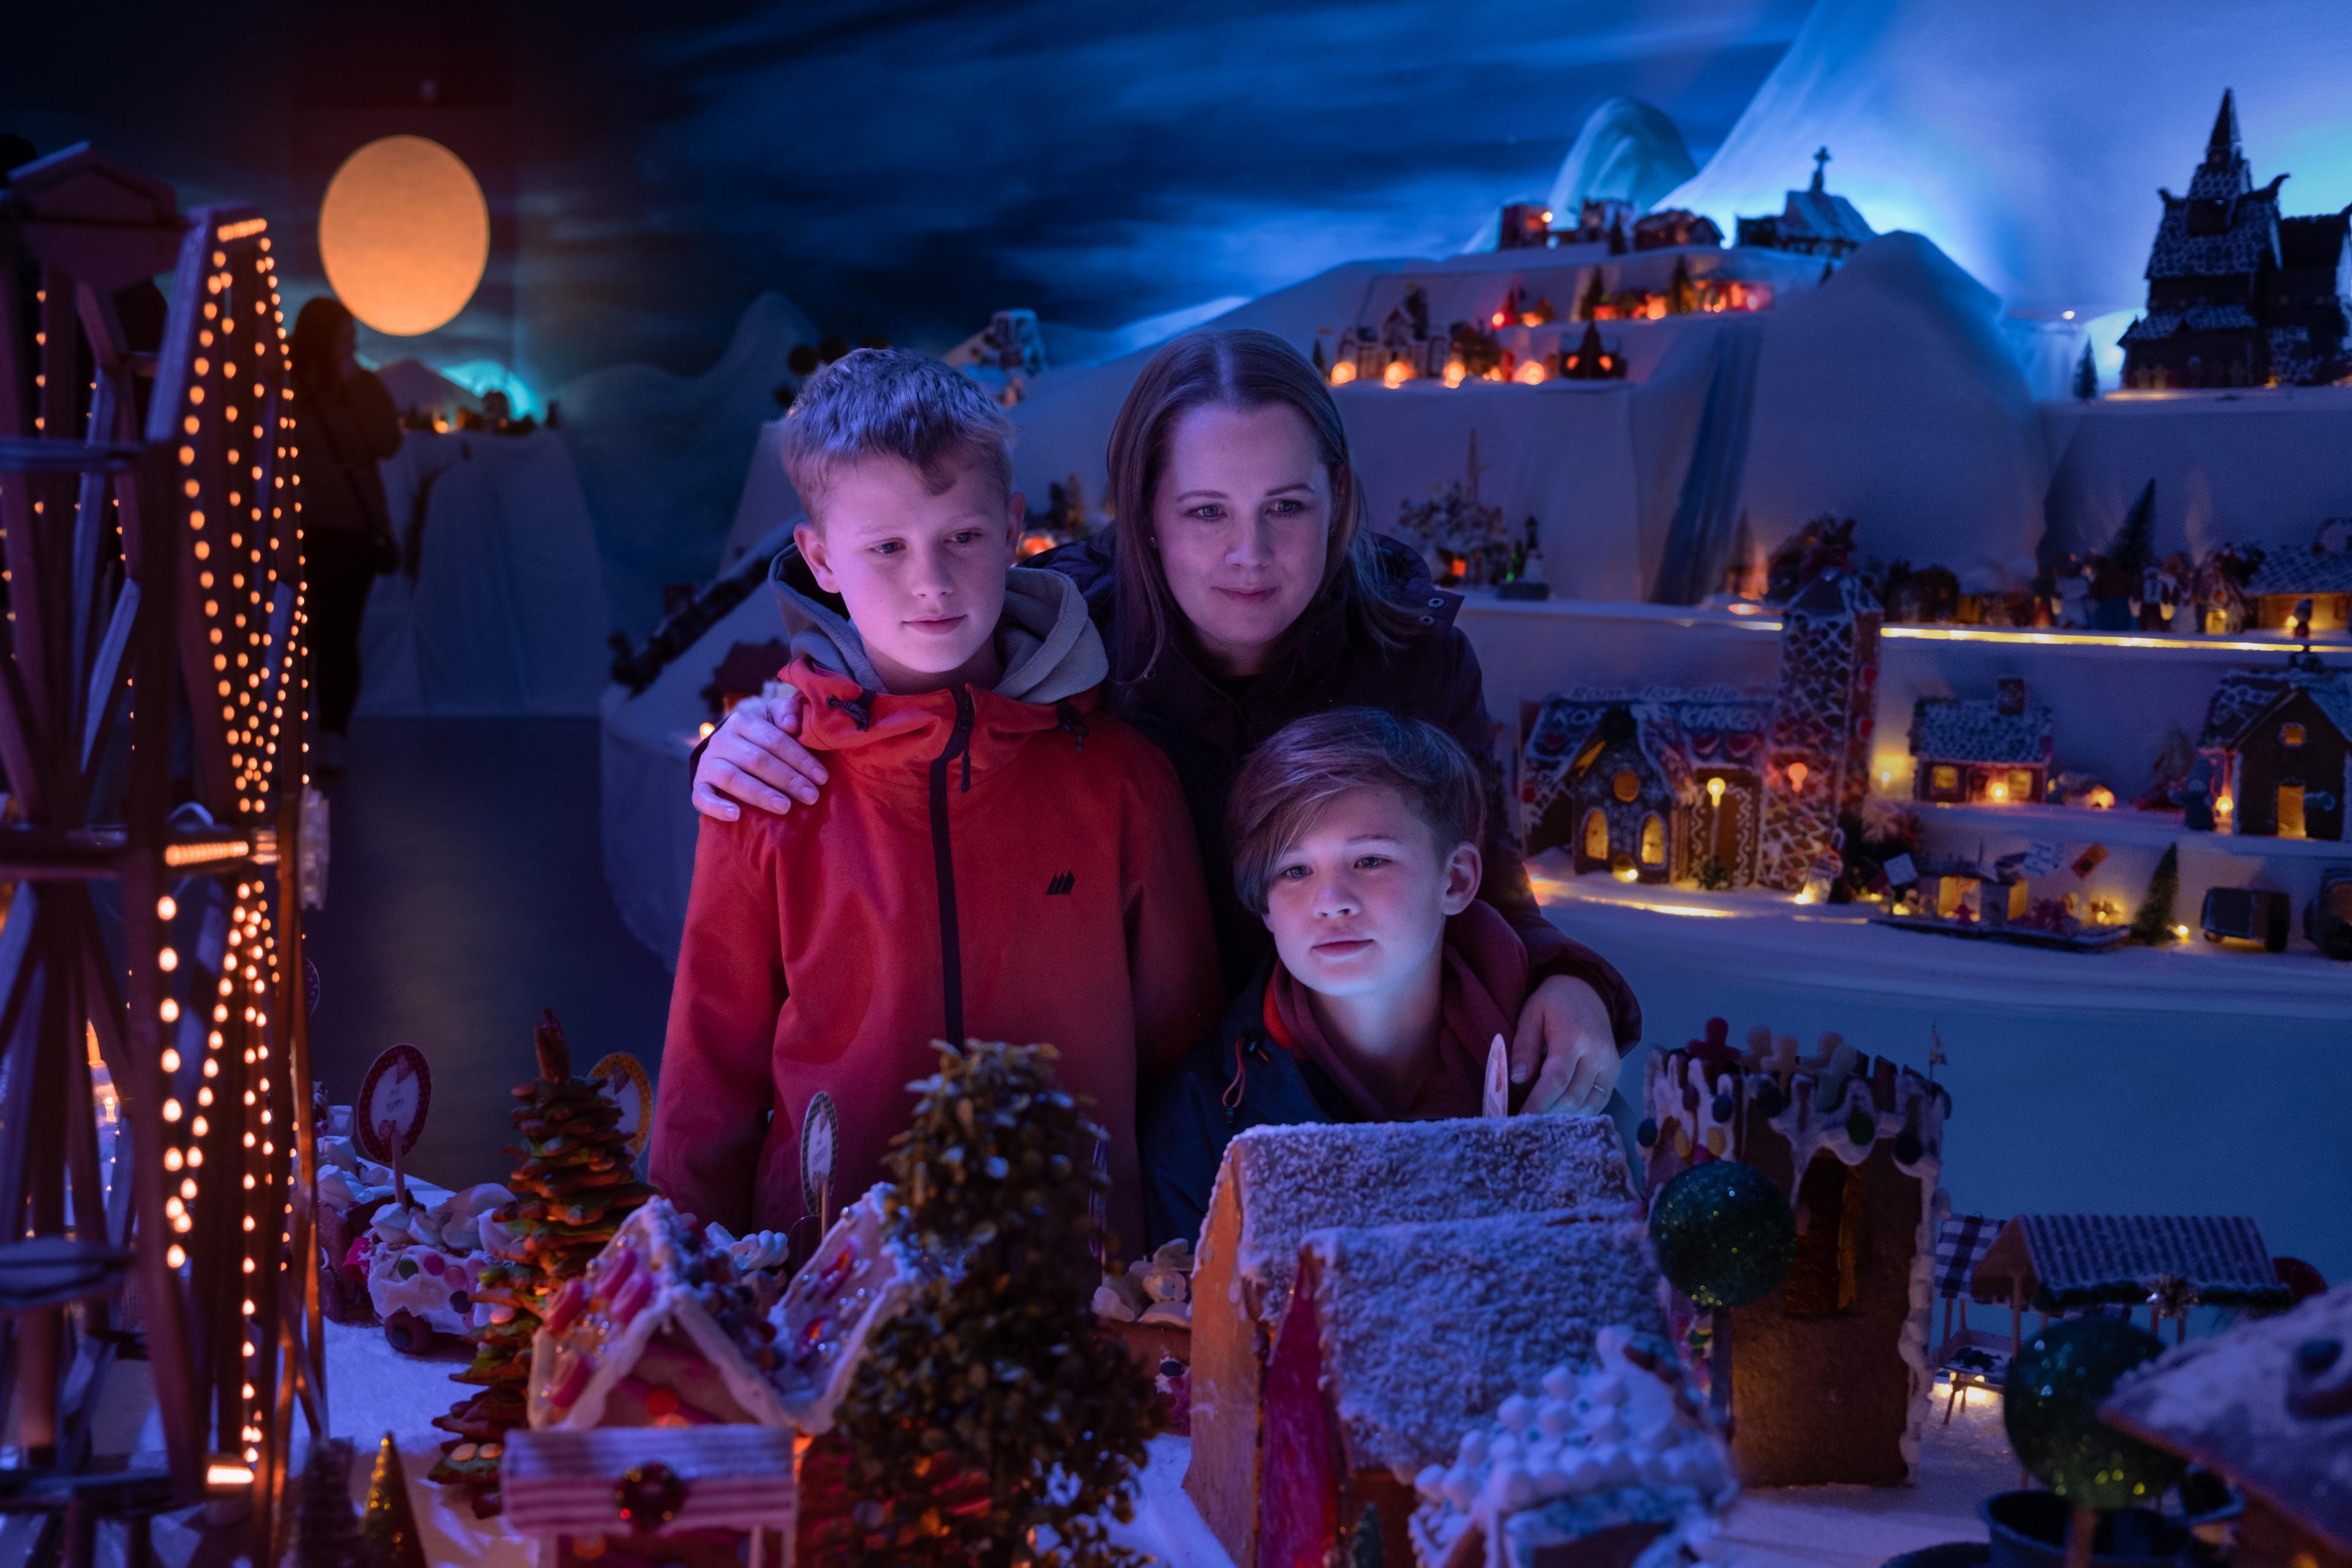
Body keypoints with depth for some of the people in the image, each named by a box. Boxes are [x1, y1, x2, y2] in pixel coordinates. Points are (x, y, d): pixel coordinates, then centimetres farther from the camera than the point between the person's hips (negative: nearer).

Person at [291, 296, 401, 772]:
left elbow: (388, 444, -8)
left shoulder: (366, 386, 5)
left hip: (353, 527, 1)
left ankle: (334, 733, 3)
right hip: (297, 526, -1)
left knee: (339, 633, -1)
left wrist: (352, 387, -11)